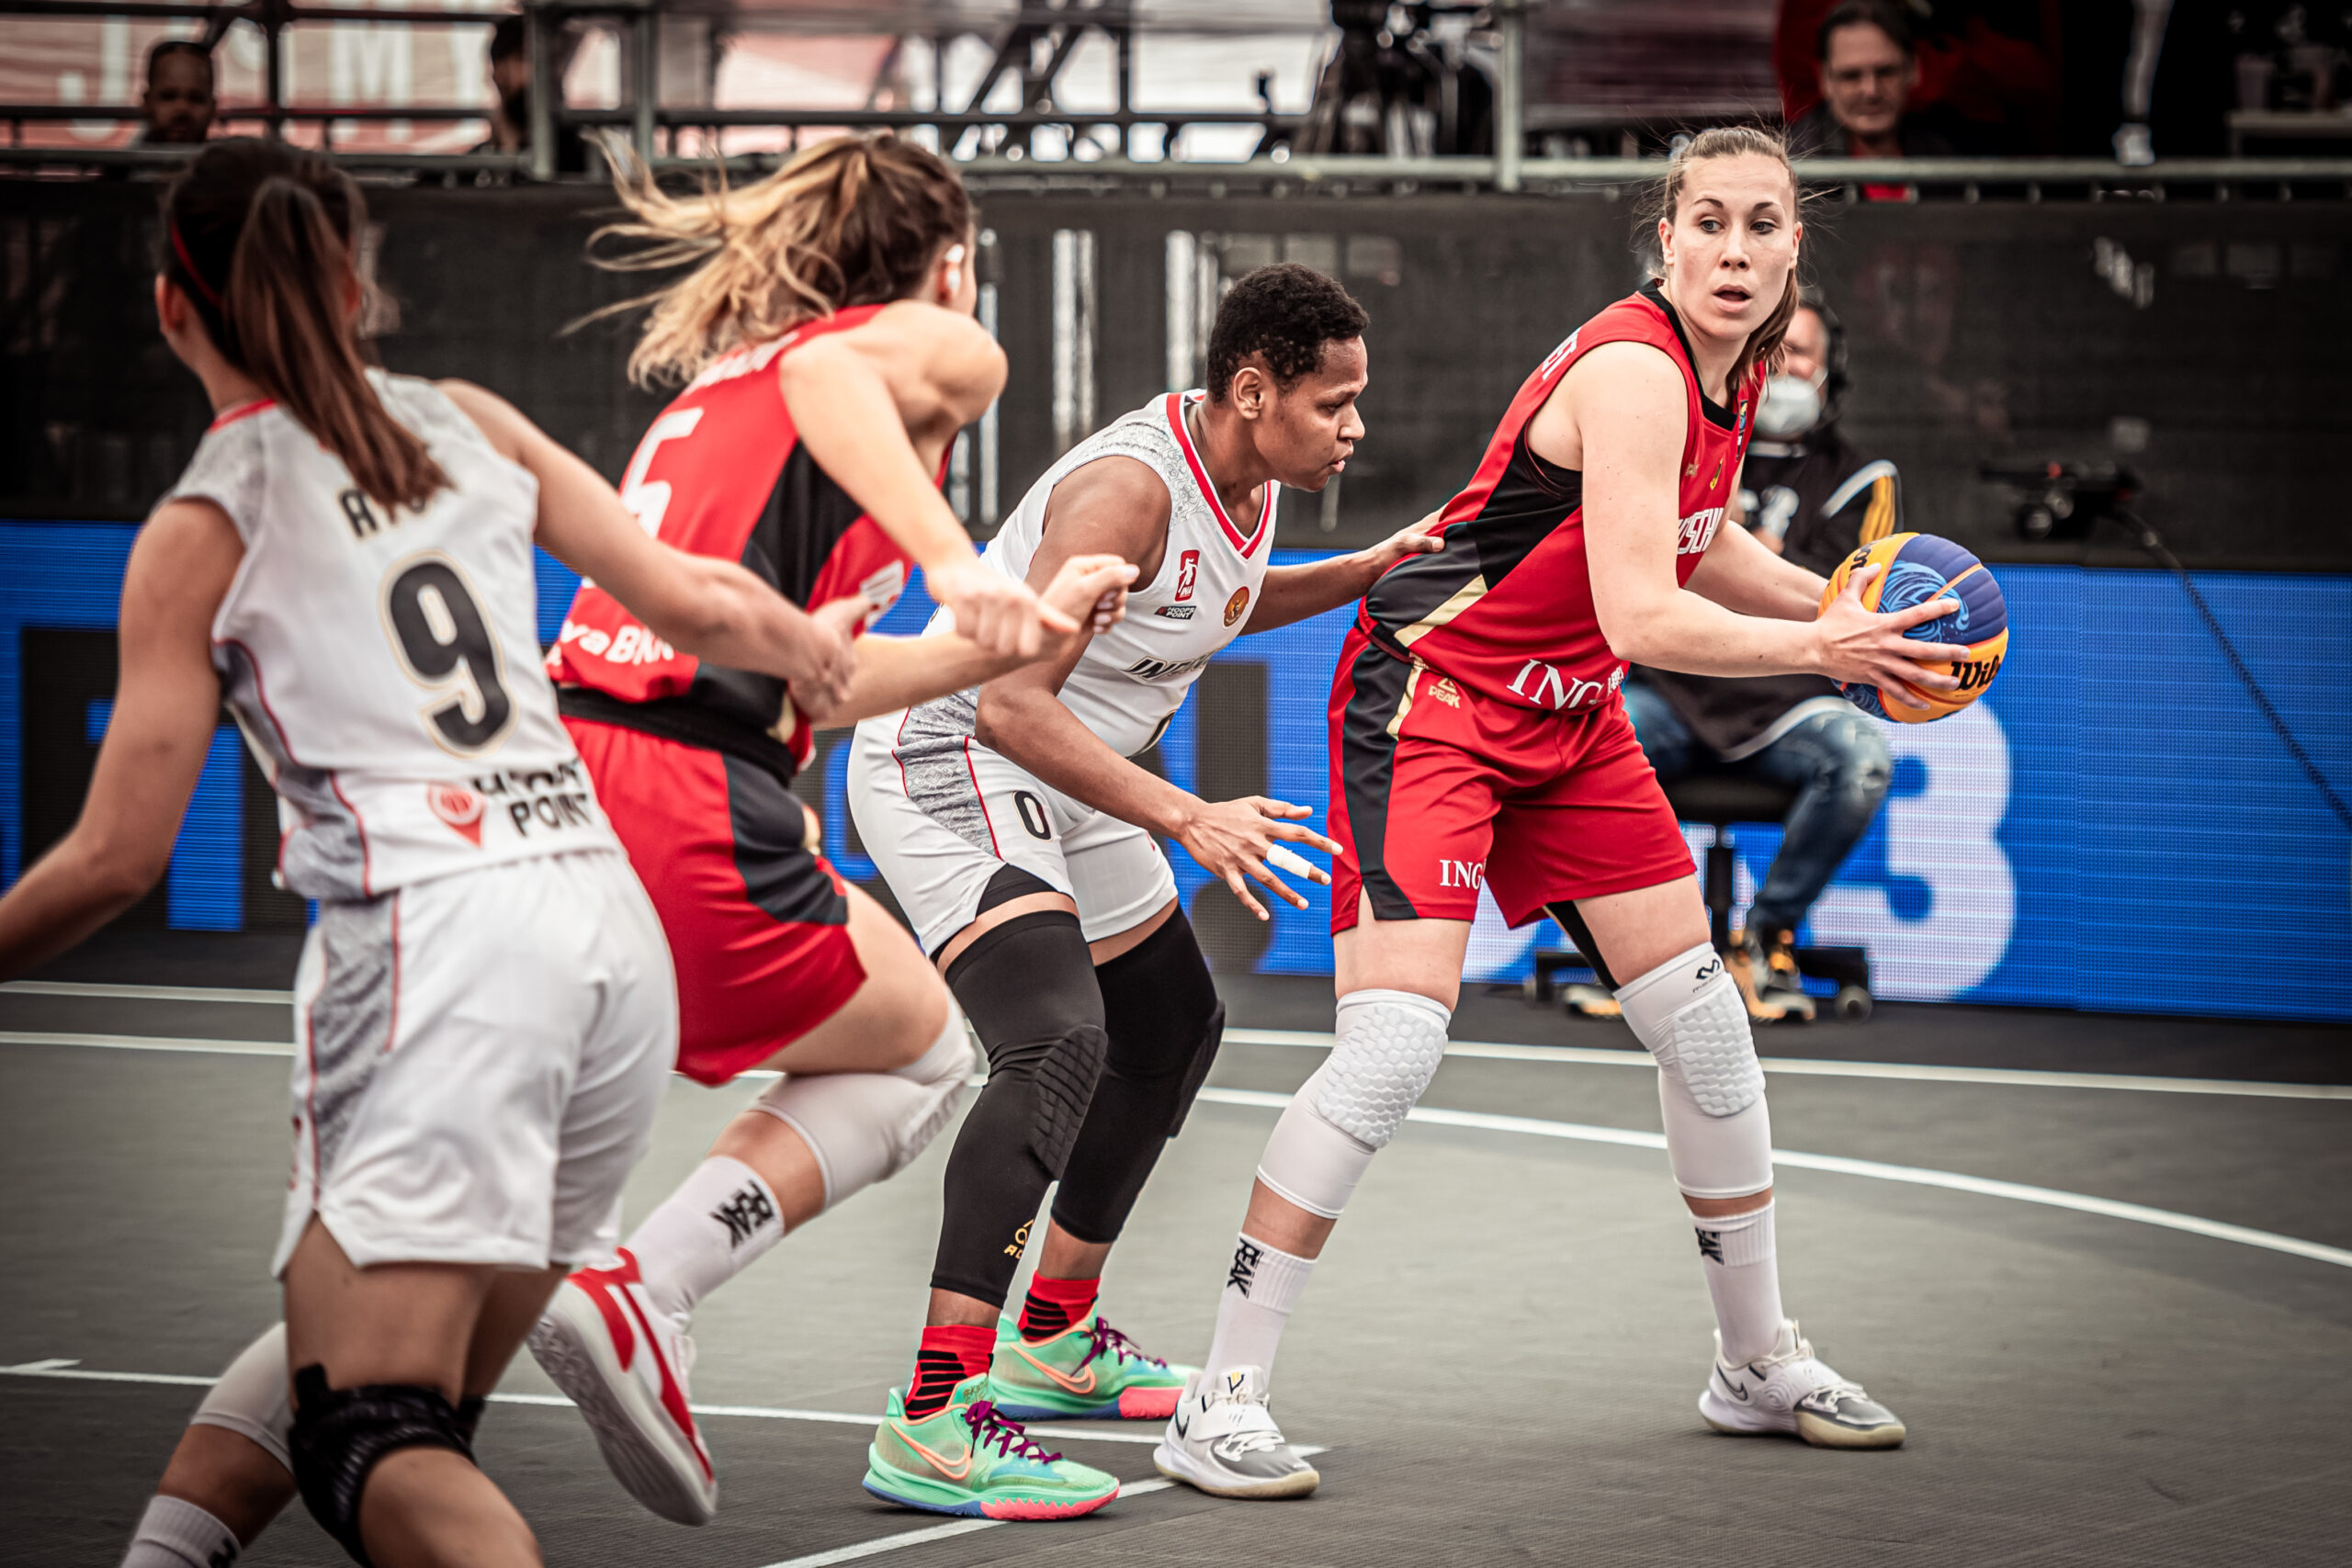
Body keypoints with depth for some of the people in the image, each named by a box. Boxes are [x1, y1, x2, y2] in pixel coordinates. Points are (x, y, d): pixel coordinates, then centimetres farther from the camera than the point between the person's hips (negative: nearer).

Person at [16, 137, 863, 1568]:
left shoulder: (199, 534, 4)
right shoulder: (469, 422, 16)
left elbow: (119, 859, 2)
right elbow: (697, 605, 16)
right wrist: (813, 647, 38)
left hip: (436, 932, -6)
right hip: (614, 928, 6)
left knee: (367, 1438, -13)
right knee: (436, 1414, 14)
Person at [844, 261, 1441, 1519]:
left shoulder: (1247, 482, 2)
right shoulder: (1130, 487, -28)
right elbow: (1010, 702, -33)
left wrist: (1359, 577, 13)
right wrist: (1186, 821, -35)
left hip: (1058, 785, 11)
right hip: (953, 767, -11)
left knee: (1173, 1029, 23)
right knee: (1059, 1041, -29)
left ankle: (1053, 1341, 39)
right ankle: (931, 1427, -34)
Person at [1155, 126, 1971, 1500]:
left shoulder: (1735, 370, 3)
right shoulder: (1633, 370, -25)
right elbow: (1639, 617, -31)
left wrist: (1838, 605, 9)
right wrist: (1818, 649, -21)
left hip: (1568, 718, 9)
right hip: (1429, 700, -9)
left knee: (1703, 1020, 8)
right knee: (1395, 1042, -20)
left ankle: (1760, 1364, 24)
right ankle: (1222, 1405, -15)